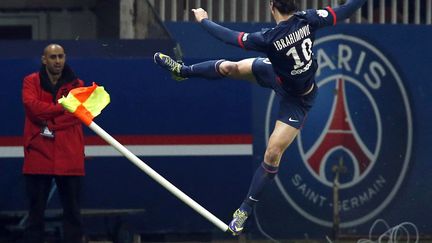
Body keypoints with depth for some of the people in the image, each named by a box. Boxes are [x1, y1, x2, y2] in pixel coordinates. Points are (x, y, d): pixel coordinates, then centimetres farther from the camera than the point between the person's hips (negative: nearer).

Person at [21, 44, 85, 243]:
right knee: (36, 211, 1)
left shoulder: (76, 84, 9)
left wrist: (49, 124, -13)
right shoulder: (31, 82, 7)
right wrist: (62, 108, -9)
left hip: (69, 158, 1)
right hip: (39, 156, -1)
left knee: (72, 211, 3)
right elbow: (32, 105, -11)